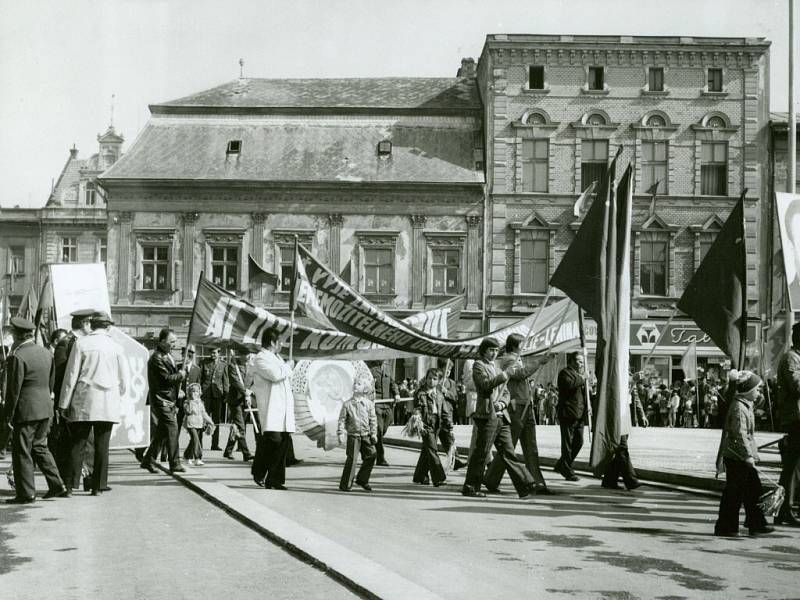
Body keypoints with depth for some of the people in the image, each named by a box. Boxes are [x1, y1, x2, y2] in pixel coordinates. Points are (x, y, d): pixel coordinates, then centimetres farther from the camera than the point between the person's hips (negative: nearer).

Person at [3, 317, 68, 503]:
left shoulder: (17, 357, -16)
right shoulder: (46, 353, 8)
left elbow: (13, 389, -14)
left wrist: (7, 414, -6)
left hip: (26, 410, -8)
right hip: (45, 409, 8)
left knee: (21, 451, 2)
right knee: (39, 446, 18)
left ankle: (26, 493, 6)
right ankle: (57, 485, 15)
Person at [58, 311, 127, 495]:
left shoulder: (81, 344, -1)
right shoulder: (116, 347, 4)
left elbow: (71, 375, -2)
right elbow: (123, 380, 8)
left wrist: (64, 403, 2)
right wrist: (118, 398, 25)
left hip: (83, 403, -1)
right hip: (108, 404, 1)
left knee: (78, 444, 3)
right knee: (102, 446, 4)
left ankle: (69, 483, -1)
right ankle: (98, 485, 7)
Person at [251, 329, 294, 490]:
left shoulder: (277, 358, 24)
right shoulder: (261, 358, -6)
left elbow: (287, 378, 36)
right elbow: (275, 374, -20)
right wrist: (288, 366, -4)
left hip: (284, 408, 9)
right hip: (270, 409, -9)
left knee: (283, 442, 4)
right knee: (273, 439, -17)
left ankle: (275, 480, 8)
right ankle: (259, 473, 3)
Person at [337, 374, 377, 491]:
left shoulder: (369, 403, 4)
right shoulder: (347, 404, -2)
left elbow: (373, 419, 7)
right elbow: (342, 420, -2)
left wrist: (374, 434, 2)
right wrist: (341, 434, -10)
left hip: (366, 435, 3)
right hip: (353, 435, -3)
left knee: (371, 455, 0)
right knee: (352, 459, -6)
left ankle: (362, 479, 18)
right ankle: (346, 484, 4)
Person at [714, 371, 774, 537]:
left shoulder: (745, 405, 15)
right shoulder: (738, 407, -17)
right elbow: (740, 434, -22)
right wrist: (748, 455, -23)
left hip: (743, 457, 10)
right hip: (738, 457, -10)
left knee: (753, 489, 12)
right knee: (733, 492, -4)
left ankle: (756, 525, 18)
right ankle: (724, 527, 3)